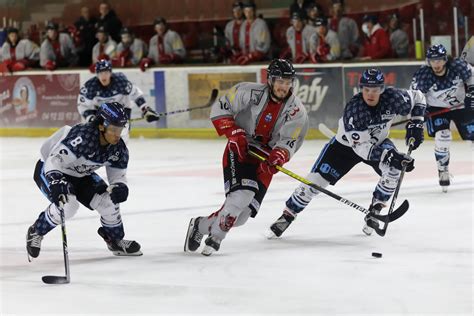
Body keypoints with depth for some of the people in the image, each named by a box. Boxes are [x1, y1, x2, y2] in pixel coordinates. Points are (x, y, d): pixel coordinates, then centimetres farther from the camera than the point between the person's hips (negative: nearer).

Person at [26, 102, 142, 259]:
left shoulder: (118, 148, -14)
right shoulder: (82, 137, -37)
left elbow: (118, 175, -5)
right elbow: (55, 160, -41)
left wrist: (120, 187, -28)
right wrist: (56, 181, -58)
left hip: (80, 174, 7)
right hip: (49, 170, -7)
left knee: (108, 200, -8)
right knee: (67, 204, -30)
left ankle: (116, 240, 19)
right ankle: (36, 232, -4)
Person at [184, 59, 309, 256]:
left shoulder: (297, 112, -7)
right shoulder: (249, 93, -13)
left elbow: (288, 143, -11)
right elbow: (220, 109, -6)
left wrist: (278, 157, -32)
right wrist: (234, 133, -18)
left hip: (264, 161, 3)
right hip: (239, 151, -3)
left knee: (242, 214, -4)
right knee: (242, 194, -28)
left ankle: (201, 226, 17)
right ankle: (216, 236, -12)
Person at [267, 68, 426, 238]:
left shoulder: (392, 98, -27)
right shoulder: (353, 108, -37)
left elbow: (417, 97, -5)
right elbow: (361, 147, -38)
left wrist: (416, 123, -18)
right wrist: (389, 155, -49)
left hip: (377, 142, 3)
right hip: (346, 144, -3)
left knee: (393, 170, -25)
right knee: (317, 178, -9)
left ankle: (374, 211, -5)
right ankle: (287, 215, 8)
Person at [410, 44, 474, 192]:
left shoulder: (458, 66, -24)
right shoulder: (422, 76, -25)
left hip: (461, 106, 1)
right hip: (437, 109, -1)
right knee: (442, 137, -20)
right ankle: (443, 172, -4)